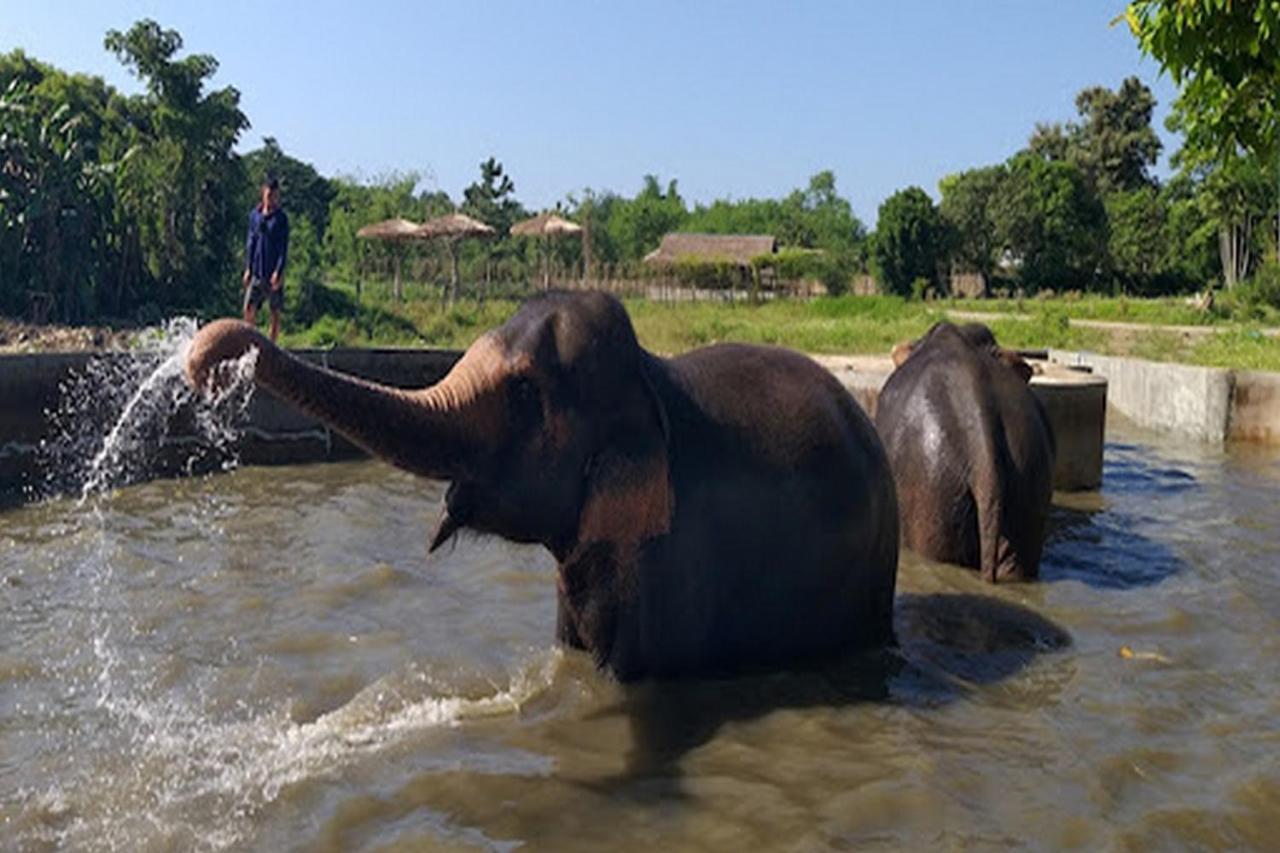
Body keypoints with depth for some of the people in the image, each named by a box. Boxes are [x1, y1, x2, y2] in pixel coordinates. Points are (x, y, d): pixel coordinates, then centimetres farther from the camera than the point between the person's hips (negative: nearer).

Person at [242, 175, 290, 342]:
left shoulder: (281, 218, -2)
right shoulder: (254, 215, 8)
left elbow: (284, 248, -6)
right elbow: (250, 242, 13)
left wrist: (279, 272, -16)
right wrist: (248, 268, 7)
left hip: (274, 273, -3)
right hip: (257, 272, 3)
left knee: (275, 312, 2)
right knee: (249, 308, -7)